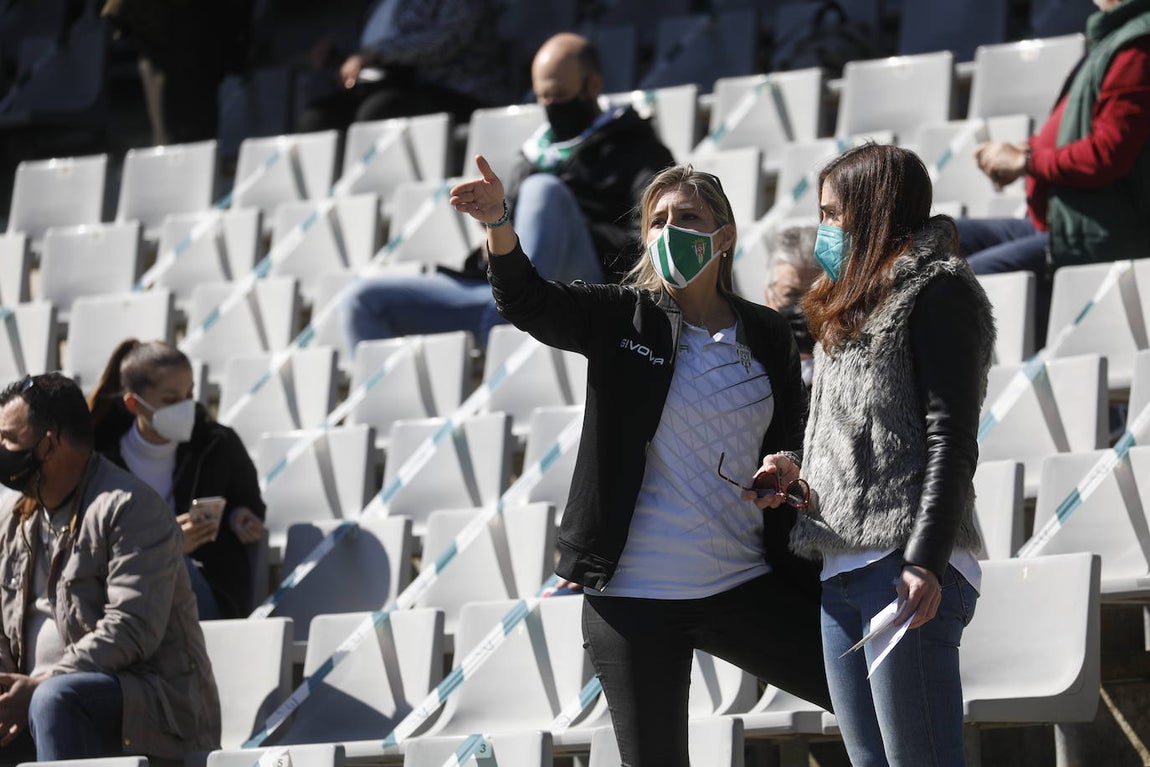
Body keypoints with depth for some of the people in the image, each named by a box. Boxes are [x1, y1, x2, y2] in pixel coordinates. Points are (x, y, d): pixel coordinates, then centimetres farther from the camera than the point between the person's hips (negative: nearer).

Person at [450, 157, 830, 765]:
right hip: (636, 598, -2)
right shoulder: (622, 320, 0)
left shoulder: (767, 335, 8)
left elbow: (796, 434, 19)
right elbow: (525, 300, -15)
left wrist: (787, 463, -5)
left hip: (748, 588, 2)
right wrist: (499, 225, -34)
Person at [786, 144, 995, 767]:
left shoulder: (935, 289, -1)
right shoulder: (849, 307, 26)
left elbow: (950, 437, -10)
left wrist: (926, 562, -19)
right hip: (840, 572, 9)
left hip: (902, 570, -9)